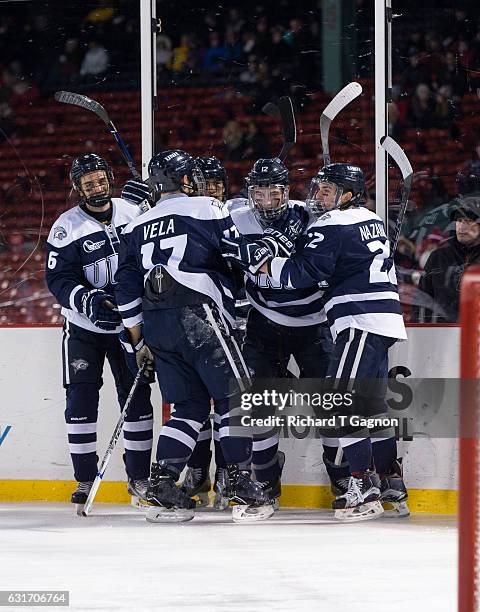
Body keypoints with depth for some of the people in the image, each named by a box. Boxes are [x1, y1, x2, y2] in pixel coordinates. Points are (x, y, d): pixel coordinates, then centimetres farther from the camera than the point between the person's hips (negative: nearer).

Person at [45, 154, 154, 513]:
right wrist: (88, 299, -30)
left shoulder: (133, 214, -2)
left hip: (128, 322, 2)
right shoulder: (67, 228, -11)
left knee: (137, 395, 1)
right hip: (84, 326, -2)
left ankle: (139, 476, 12)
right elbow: (59, 279, -14)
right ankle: (85, 480, 1)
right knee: (81, 398, -6)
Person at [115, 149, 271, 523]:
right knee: (234, 397, 0)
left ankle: (161, 485, 3)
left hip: (156, 324, 6)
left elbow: (128, 290, 17)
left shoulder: (136, 228, 19)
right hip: (199, 317, -6)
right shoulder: (206, 209, 3)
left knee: (190, 405, 13)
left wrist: (139, 342, 21)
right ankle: (242, 486, -7)